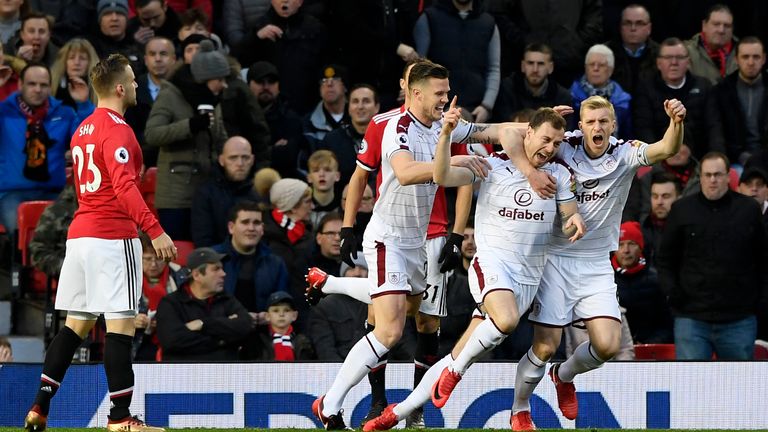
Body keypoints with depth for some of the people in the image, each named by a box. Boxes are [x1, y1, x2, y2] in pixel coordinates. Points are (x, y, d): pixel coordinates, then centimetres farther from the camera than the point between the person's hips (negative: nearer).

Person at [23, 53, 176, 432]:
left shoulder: (83, 130, 17)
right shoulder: (117, 130, -11)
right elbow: (125, 187, -22)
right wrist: (155, 230, -28)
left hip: (78, 234, 9)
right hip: (113, 236, -9)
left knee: (76, 323, 12)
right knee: (120, 325, -7)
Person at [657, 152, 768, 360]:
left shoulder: (749, 209, 5)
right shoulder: (682, 209, 5)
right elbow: (665, 259, 11)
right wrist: (672, 292, -2)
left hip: (739, 320, 1)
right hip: (692, 318, -1)